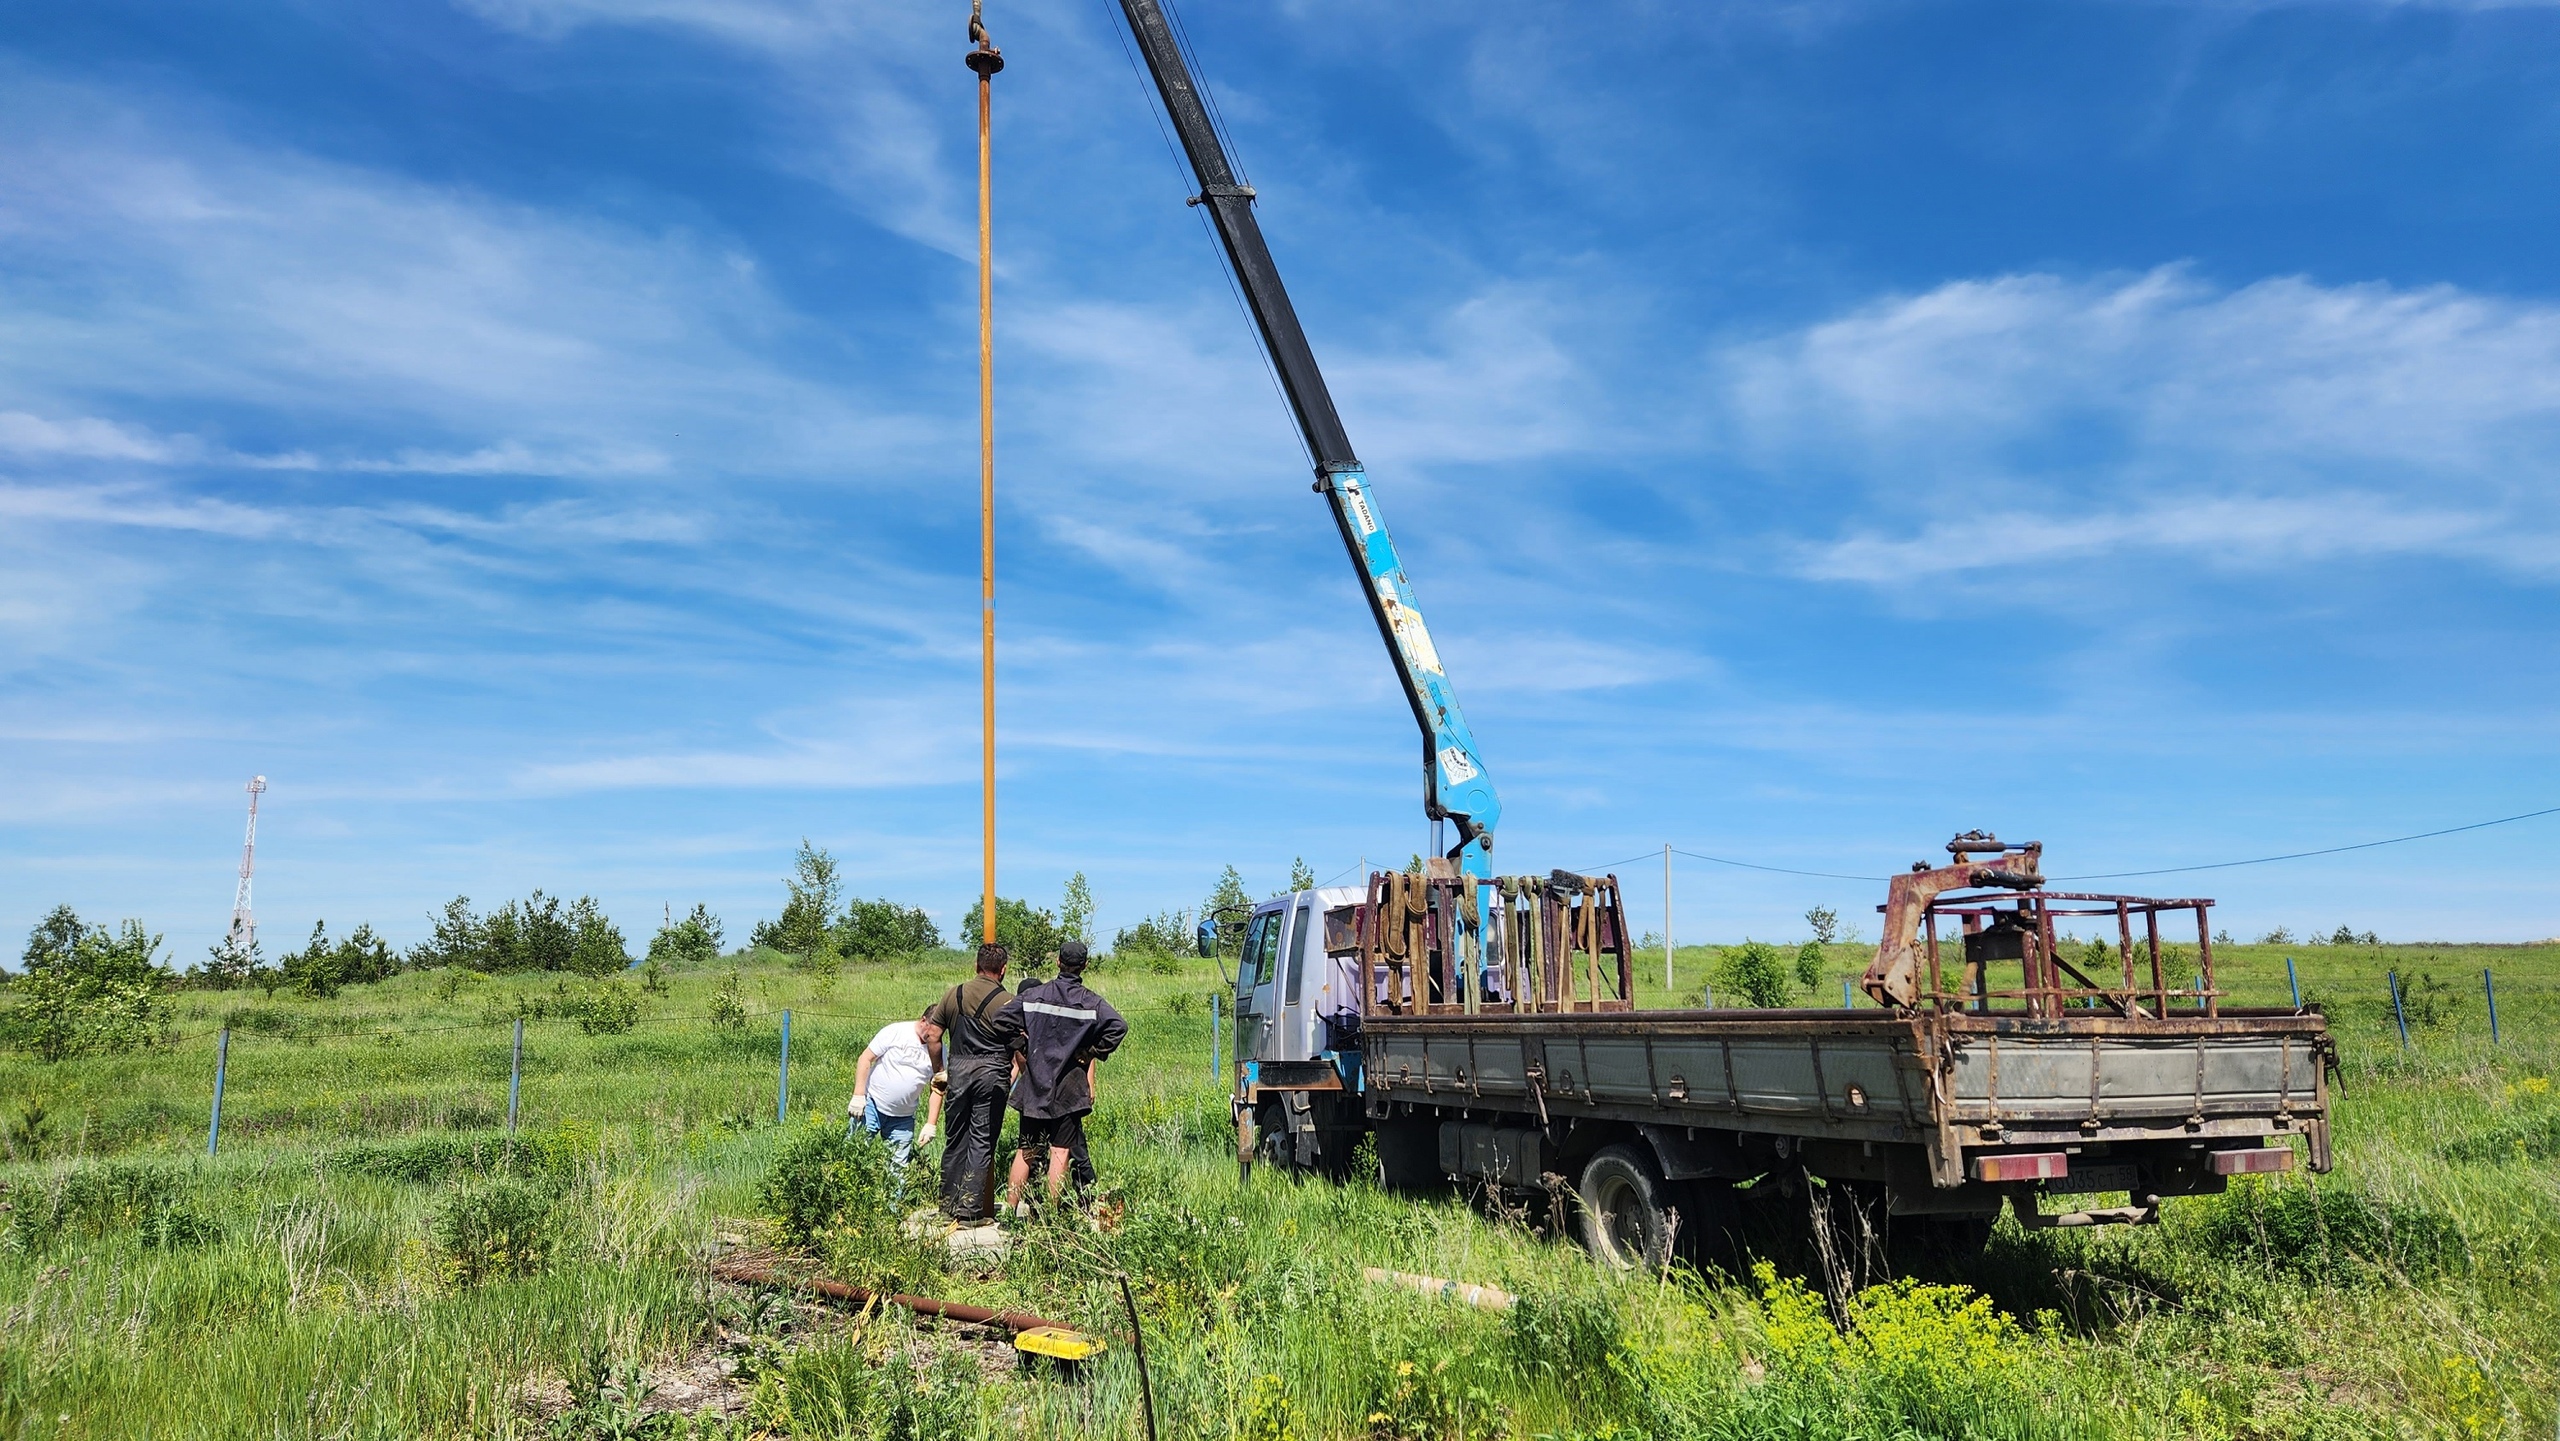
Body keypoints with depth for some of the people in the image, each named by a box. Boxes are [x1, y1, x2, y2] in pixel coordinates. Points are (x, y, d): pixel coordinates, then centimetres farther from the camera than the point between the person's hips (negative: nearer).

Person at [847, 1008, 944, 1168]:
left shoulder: (939, 1051, -2)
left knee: (898, 1165, 3)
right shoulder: (895, 1032, -11)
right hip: (872, 1106, -3)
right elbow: (865, 1059, -8)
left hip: (903, 1118, 3)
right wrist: (858, 1095, -14)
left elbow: (937, 1090, 3)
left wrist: (930, 1125, -4)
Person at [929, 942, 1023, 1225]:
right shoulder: (1008, 1001, -6)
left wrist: (939, 1069, 18)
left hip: (958, 1070, 4)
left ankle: (948, 1206, 20)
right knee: (982, 1142, 1)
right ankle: (970, 1210, 1)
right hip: (992, 1073, -4)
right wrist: (1016, 1075, 9)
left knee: (955, 1139, 13)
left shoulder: (953, 994, 7)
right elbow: (1019, 1048, -7)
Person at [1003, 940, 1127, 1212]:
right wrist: (1092, 1055, -5)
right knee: (1061, 1151, 1)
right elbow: (1118, 1027, -17)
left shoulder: (1033, 994, 2)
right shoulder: (1090, 1000, -4)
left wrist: (1022, 1048, 6)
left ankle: (1010, 1207, 16)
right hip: (1069, 1088, -3)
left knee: (1026, 1149, 13)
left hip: (1034, 1086, 3)